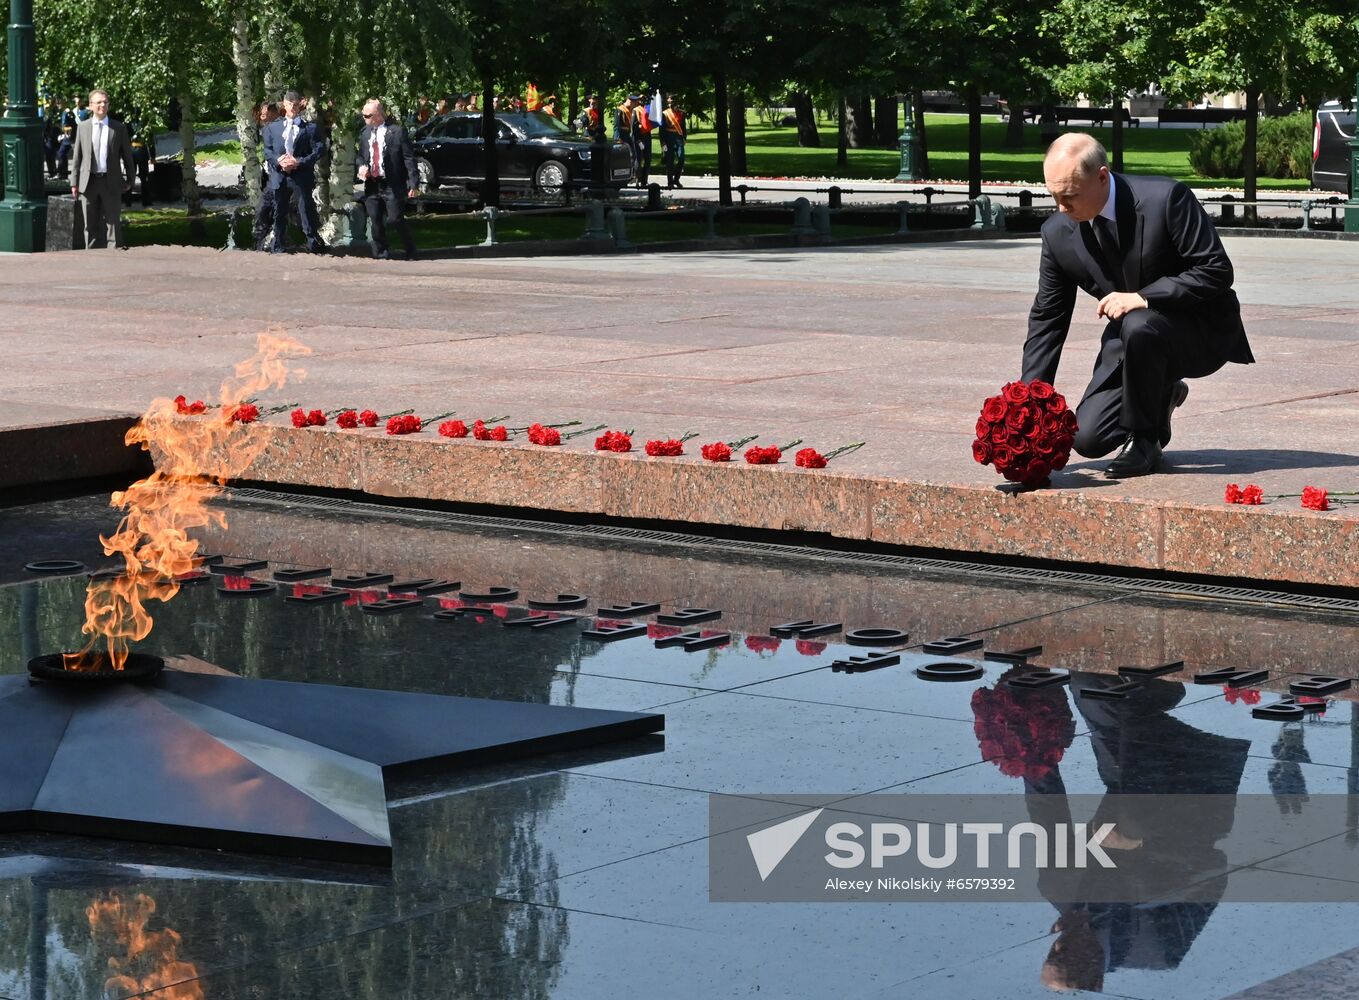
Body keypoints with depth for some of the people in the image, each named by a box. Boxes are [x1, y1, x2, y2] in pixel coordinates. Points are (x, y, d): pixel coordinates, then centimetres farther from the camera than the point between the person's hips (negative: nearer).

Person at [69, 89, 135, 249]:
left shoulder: (118, 128, 5)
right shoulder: (82, 127, 8)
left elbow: (127, 155, 9)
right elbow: (76, 156, 9)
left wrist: (129, 180, 7)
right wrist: (74, 182, 4)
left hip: (111, 182, -1)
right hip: (89, 182, 1)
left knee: (113, 222, -2)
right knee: (90, 225, 6)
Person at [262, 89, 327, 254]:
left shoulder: (310, 128, 4)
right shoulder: (273, 127, 14)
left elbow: (319, 150, -3)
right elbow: (267, 150, 9)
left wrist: (300, 162, -14)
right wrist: (278, 160, -11)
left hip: (301, 176, -3)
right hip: (279, 176, 3)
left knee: (306, 212, -5)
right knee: (279, 213, 9)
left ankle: (314, 244, 1)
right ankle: (278, 245, 17)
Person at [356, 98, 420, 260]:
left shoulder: (397, 131, -9)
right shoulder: (364, 133, 10)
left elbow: (409, 158, -9)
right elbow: (360, 156, 24)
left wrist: (413, 184, -14)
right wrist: (361, 166, 0)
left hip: (392, 186, -6)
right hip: (372, 184, 6)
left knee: (396, 219, -6)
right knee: (376, 223, 5)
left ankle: (410, 253, 10)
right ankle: (381, 255, 15)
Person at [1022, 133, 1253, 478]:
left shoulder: (1165, 199, -23)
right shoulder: (1058, 233, -8)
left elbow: (1217, 271, -21)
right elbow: (1046, 320, -1)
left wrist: (1143, 298, -31)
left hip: (1201, 331, -5)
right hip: (1131, 336, 5)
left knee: (1138, 326, -38)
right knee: (1087, 438, -11)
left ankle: (1144, 441, -14)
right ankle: (1160, 396, 19)